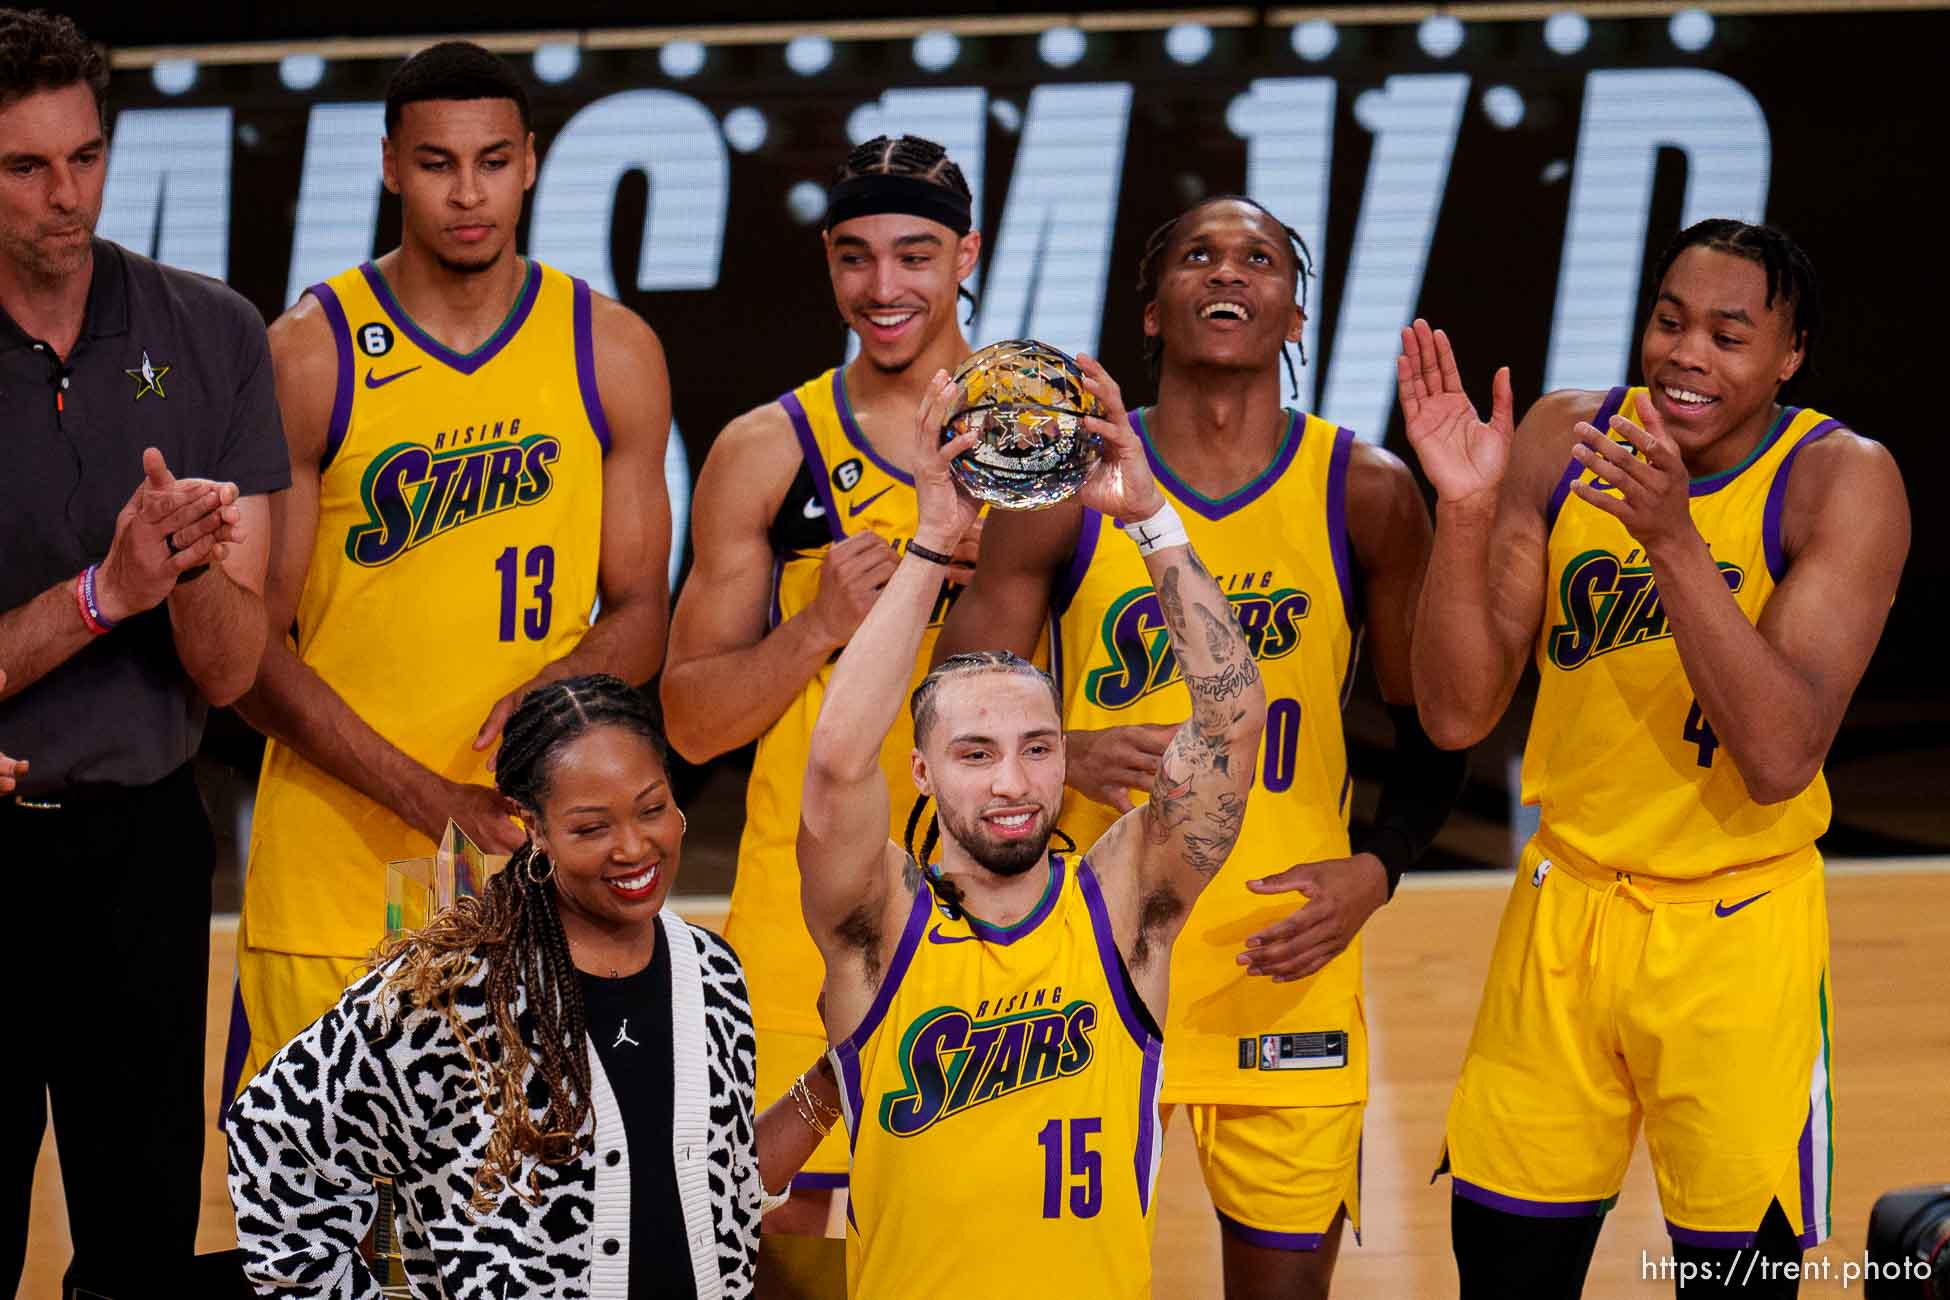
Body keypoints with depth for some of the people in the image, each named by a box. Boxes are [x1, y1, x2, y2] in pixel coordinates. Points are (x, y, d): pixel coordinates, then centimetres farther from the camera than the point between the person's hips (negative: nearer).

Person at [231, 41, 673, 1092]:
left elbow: (640, 612, 10)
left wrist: (559, 687, -14)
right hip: (336, 869, -2)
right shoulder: (308, 356, -2)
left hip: (539, 852, 2)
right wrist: (428, 799, -14)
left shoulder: (612, 353, 6)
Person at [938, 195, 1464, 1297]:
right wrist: (1065, 761, -18)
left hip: (1288, 946, 0)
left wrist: (1377, 871, -8)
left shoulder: (1364, 493, 1)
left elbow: (1435, 727, 8)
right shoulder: (1065, 488, -1)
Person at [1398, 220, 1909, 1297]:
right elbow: (1457, 714, -8)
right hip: (1565, 912, 4)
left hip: (1738, 931, -3)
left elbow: (1782, 759, -26)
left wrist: (1674, 540, -34)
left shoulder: (1840, 482, -15)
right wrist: (1465, 509, -22)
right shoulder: (1562, 441, -4)